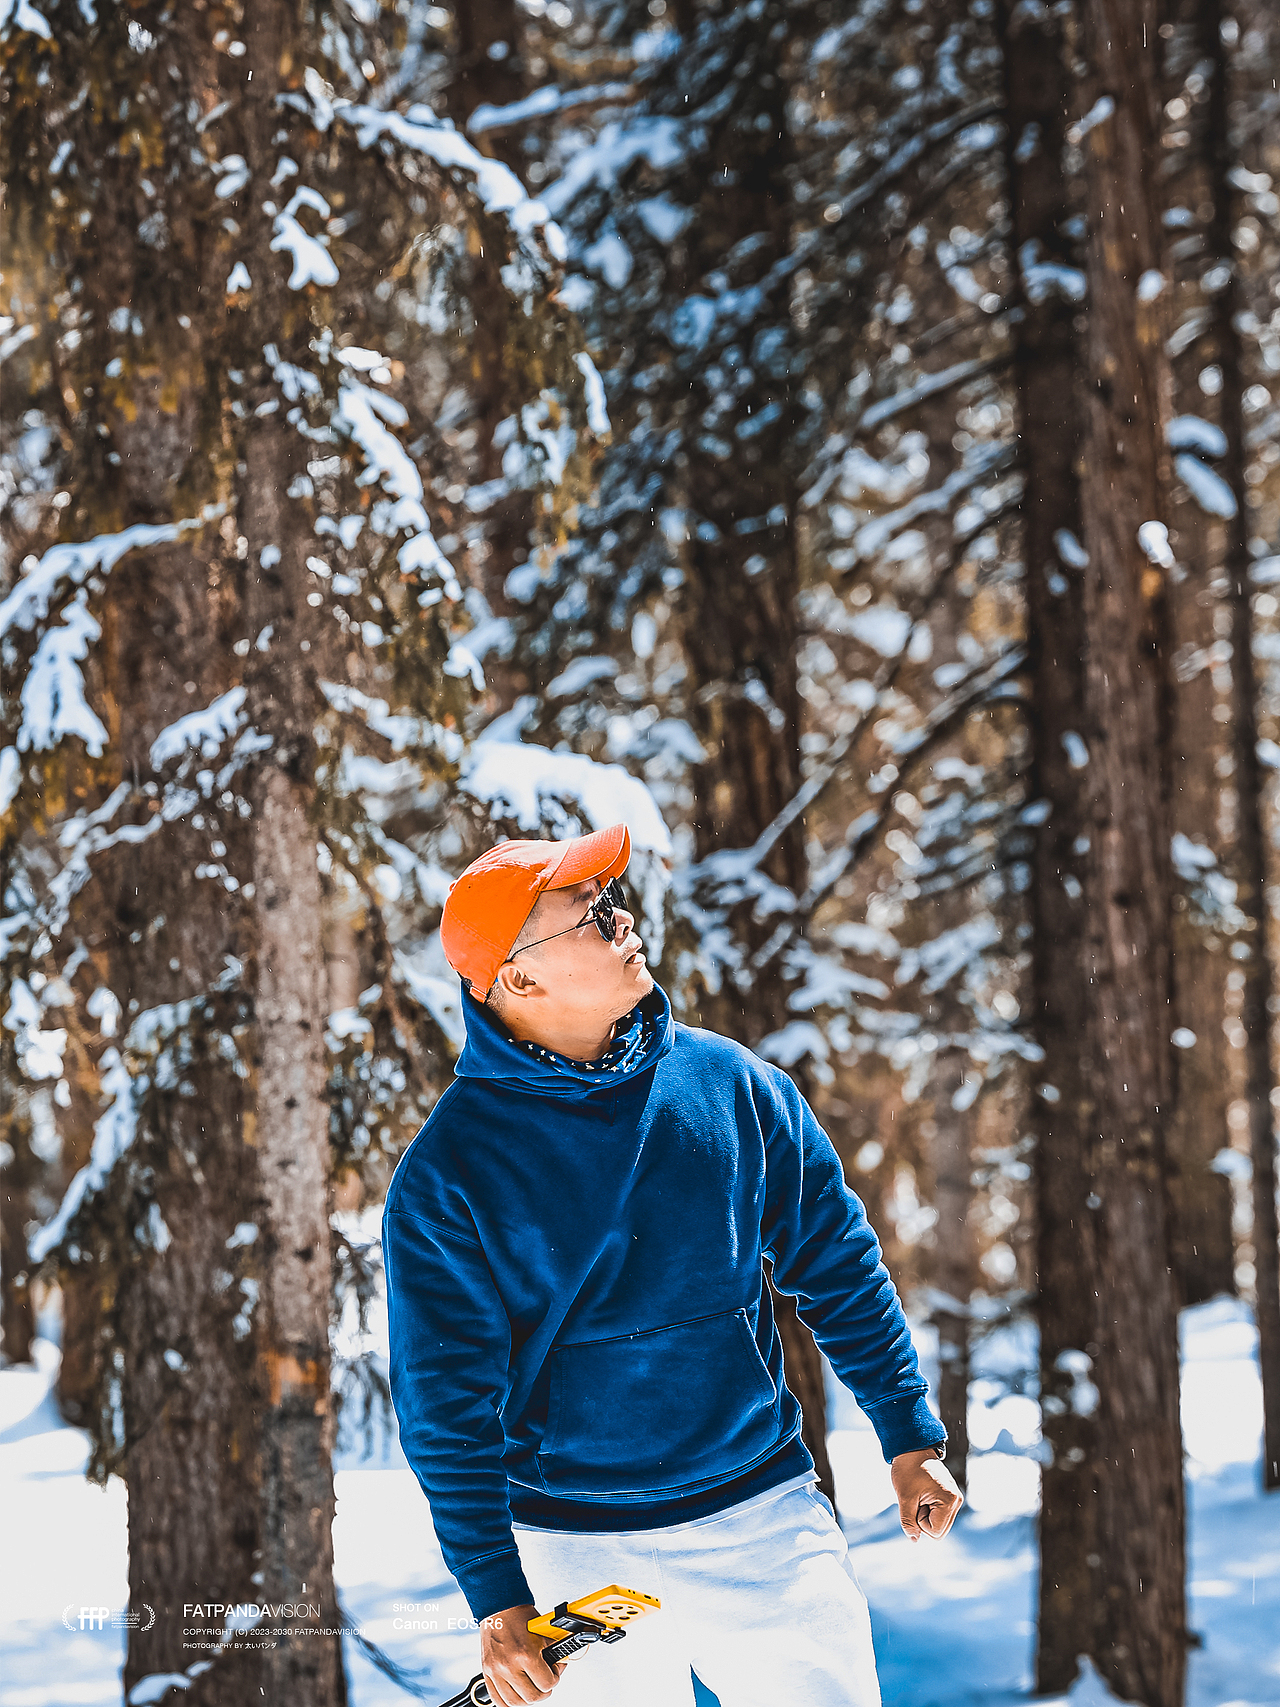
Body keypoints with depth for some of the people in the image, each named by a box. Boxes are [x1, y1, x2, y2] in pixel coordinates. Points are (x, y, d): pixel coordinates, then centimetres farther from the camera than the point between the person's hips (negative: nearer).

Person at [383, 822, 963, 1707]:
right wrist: (496, 1596, -13)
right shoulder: (447, 1174, -9)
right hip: (579, 1550, -2)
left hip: (765, 1517, 3)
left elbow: (839, 1265, 10)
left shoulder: (732, 1084, 1)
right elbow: (446, 1401, -9)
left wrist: (910, 1437, 8)